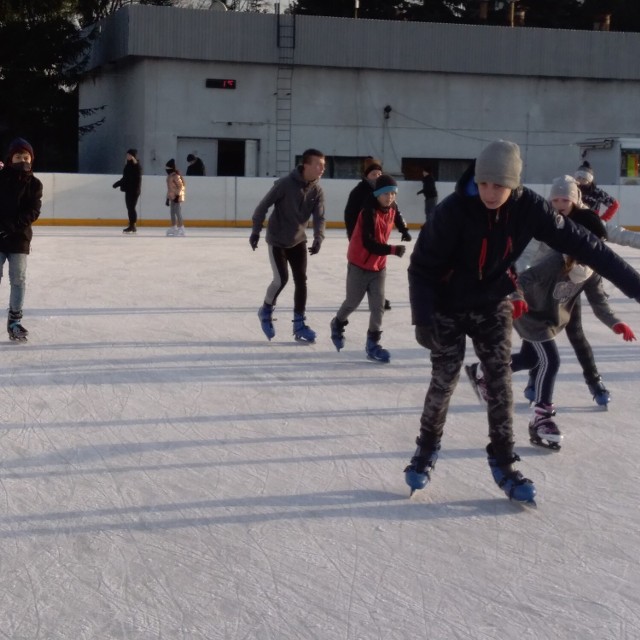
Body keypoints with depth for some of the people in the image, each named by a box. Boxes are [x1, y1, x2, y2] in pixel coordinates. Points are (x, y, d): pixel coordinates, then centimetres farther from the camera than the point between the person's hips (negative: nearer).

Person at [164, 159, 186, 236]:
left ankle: (181, 228, -5)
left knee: (178, 212, -8)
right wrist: (168, 198, 20)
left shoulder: (176, 176, -16)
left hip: (177, 197, -10)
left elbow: (181, 186, -19)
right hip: (172, 197, 10)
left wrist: (178, 195, -21)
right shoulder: (169, 176, 13)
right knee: (172, 213, 13)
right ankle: (173, 227, 22)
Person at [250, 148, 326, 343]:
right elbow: (263, 205, -14)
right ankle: (266, 311, 17)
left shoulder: (317, 190, -8)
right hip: (277, 240, -5)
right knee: (281, 279, -10)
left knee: (301, 280, 1)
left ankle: (299, 324, 11)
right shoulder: (285, 183, -22)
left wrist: (318, 238, -29)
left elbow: (319, 217, -11)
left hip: (298, 241, 5)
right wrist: (256, 230, -15)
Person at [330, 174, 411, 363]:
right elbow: (368, 243, -33)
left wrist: (404, 229, 11)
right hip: (359, 264, -6)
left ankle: (373, 344, 8)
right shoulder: (369, 212, -26)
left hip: (379, 266, 6)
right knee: (353, 302, 12)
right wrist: (393, 249, -41)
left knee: (378, 306, 0)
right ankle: (338, 324, 40)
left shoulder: (391, 207, -3)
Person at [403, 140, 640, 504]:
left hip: (494, 304, 3)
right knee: (445, 379, -1)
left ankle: (504, 462, 11)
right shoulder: (454, 211, -28)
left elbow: (579, 242, -15)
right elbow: (422, 267, -20)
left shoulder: (528, 208, -19)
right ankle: (427, 450, 21)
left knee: (500, 379, 0)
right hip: (448, 307, -3)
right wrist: (424, 318, -29)